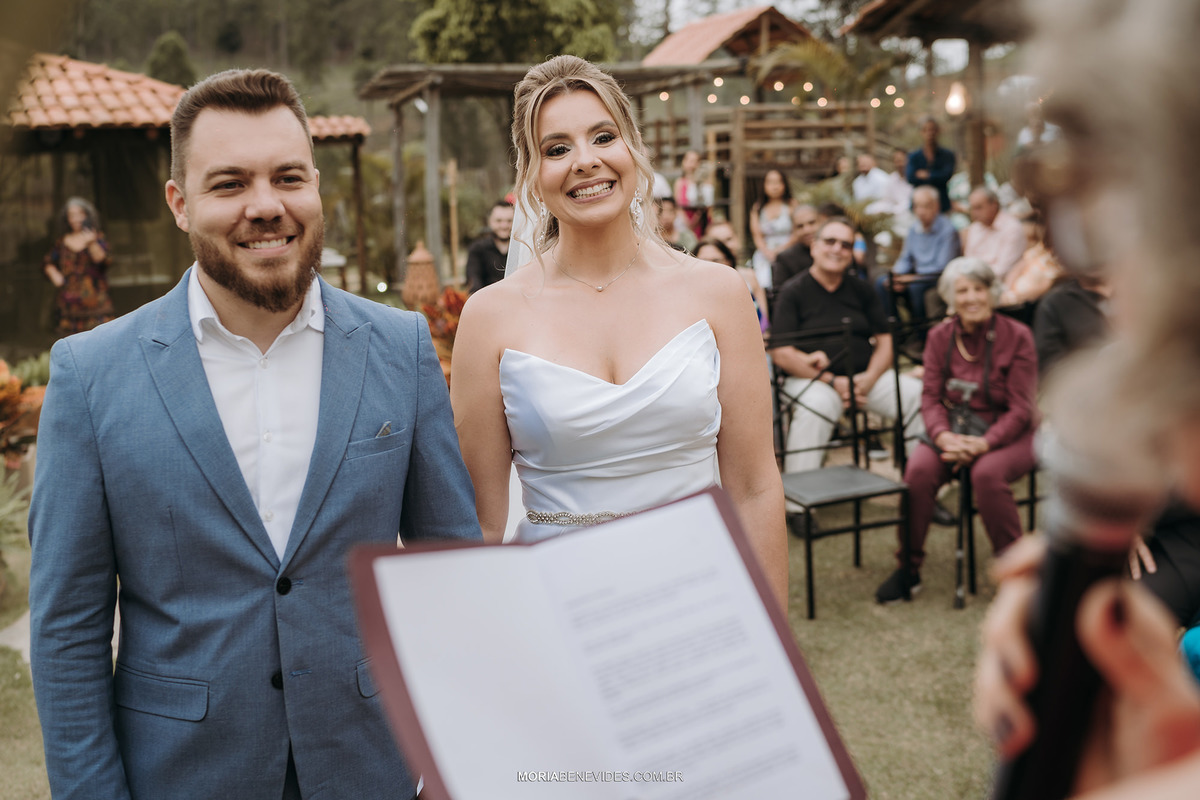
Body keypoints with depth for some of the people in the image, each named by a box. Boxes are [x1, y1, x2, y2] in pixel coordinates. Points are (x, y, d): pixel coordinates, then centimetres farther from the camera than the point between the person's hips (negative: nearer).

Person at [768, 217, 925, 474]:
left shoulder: (862, 289, 16)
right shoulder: (792, 292, 0)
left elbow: (884, 341, 13)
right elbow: (781, 354, -8)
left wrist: (869, 378, -9)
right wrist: (833, 381, -15)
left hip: (866, 375, 5)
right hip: (810, 377, -4)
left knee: (918, 394, -17)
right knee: (814, 406, -38)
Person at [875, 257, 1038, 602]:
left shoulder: (1016, 336, -9)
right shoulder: (940, 336, 2)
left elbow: (1020, 409, -11)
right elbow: (931, 396, 0)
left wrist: (984, 443, -26)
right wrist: (944, 435, -21)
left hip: (1008, 432, -3)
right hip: (955, 428, 3)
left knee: (987, 473, -35)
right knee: (919, 469, -26)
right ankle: (908, 569, -11)